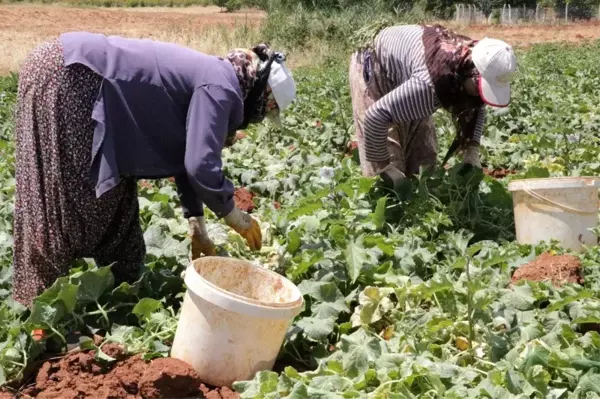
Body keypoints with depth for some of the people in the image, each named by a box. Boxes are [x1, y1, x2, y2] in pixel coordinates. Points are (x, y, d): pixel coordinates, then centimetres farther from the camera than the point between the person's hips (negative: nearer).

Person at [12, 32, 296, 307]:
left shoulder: (210, 78, 15)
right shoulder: (220, 87, -14)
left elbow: (185, 158, 20)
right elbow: (200, 164, -22)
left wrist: (197, 226, 21)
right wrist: (234, 217, -7)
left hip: (74, 77, 10)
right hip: (64, 76, -10)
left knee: (109, 192, 15)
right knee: (64, 200, -3)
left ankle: (117, 289, 27)